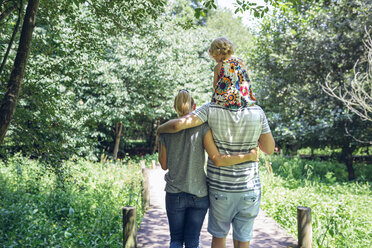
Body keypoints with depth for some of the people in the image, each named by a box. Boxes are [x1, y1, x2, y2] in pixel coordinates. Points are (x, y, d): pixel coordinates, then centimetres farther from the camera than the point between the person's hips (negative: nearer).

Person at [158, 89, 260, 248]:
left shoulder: (165, 131, -3)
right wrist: (249, 156, -10)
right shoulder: (202, 128, -10)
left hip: (174, 194, 1)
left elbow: (164, 165, 5)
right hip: (199, 194, -1)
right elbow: (218, 160, -18)